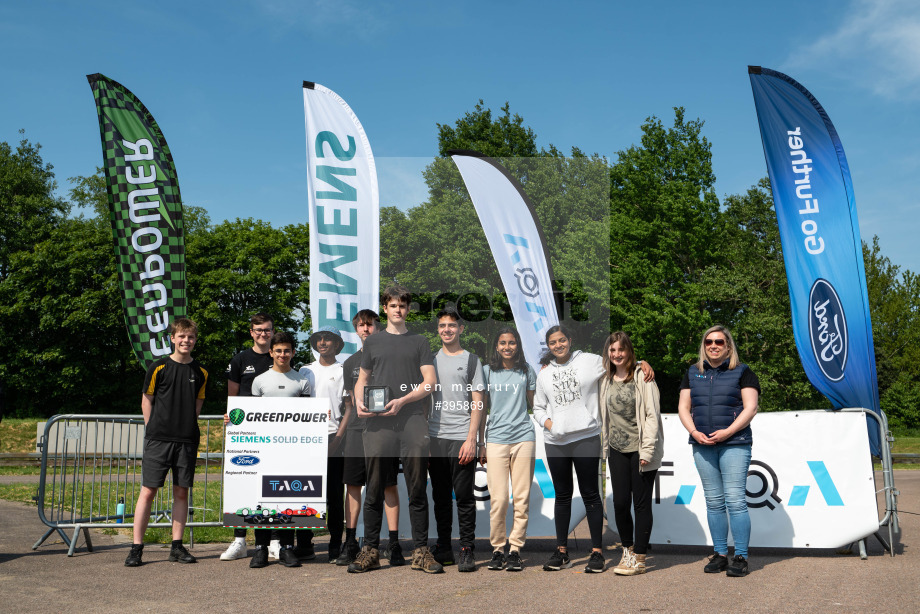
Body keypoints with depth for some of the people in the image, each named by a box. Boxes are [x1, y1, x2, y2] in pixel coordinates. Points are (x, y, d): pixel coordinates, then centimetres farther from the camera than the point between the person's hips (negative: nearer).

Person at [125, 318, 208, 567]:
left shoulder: (200, 372, 9)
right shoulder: (159, 367, -1)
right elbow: (147, 399, 6)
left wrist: (187, 427, 11)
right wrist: (154, 427, 3)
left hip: (187, 440, 3)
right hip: (158, 439, -3)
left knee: (181, 492, 6)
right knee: (148, 491, -3)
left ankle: (177, 546, 14)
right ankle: (137, 547, 4)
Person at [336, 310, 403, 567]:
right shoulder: (351, 363, 16)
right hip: (357, 430, 4)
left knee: (389, 486, -2)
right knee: (352, 485, 3)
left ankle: (393, 544, 4)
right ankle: (350, 542, 12)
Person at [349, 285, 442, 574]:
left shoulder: (419, 342, 13)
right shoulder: (372, 342, 17)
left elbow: (430, 382, 5)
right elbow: (362, 379, 19)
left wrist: (402, 400, -9)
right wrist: (359, 402, -1)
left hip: (413, 420, -1)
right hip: (378, 421, 1)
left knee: (417, 490, 0)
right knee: (374, 490, 2)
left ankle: (421, 552, 6)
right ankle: (370, 550, 11)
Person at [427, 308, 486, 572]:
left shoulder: (471, 360, 4)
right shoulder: (431, 360, 14)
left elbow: (477, 404, -2)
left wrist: (471, 439, -11)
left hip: (462, 439, -4)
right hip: (435, 438, 4)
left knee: (464, 496, -2)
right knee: (441, 497, 9)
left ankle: (467, 551, 4)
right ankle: (443, 549, 18)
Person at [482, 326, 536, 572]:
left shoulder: (527, 371, 9)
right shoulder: (487, 371, 7)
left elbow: (533, 404, 15)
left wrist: (545, 381, 3)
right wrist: (479, 444, 9)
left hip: (524, 438, 1)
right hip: (496, 439, -1)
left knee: (522, 498, 2)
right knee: (498, 499, -5)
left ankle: (515, 549, 12)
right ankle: (497, 549, 10)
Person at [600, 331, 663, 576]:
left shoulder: (642, 376, -6)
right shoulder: (605, 380, 10)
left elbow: (652, 414, -9)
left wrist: (647, 450, -14)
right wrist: (605, 447, 11)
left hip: (641, 450, -5)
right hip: (617, 450, 5)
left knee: (642, 503, 1)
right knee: (620, 502, 3)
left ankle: (639, 558, 8)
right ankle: (627, 550, 22)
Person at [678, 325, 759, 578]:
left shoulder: (742, 372, 3)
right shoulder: (693, 374, 14)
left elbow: (750, 407, -5)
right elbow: (683, 407, 12)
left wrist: (728, 432, -15)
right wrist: (694, 431, -5)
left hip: (734, 444, -4)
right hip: (702, 445, 4)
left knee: (735, 499, -8)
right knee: (713, 501, 7)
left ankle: (740, 557, -1)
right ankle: (720, 555, 14)